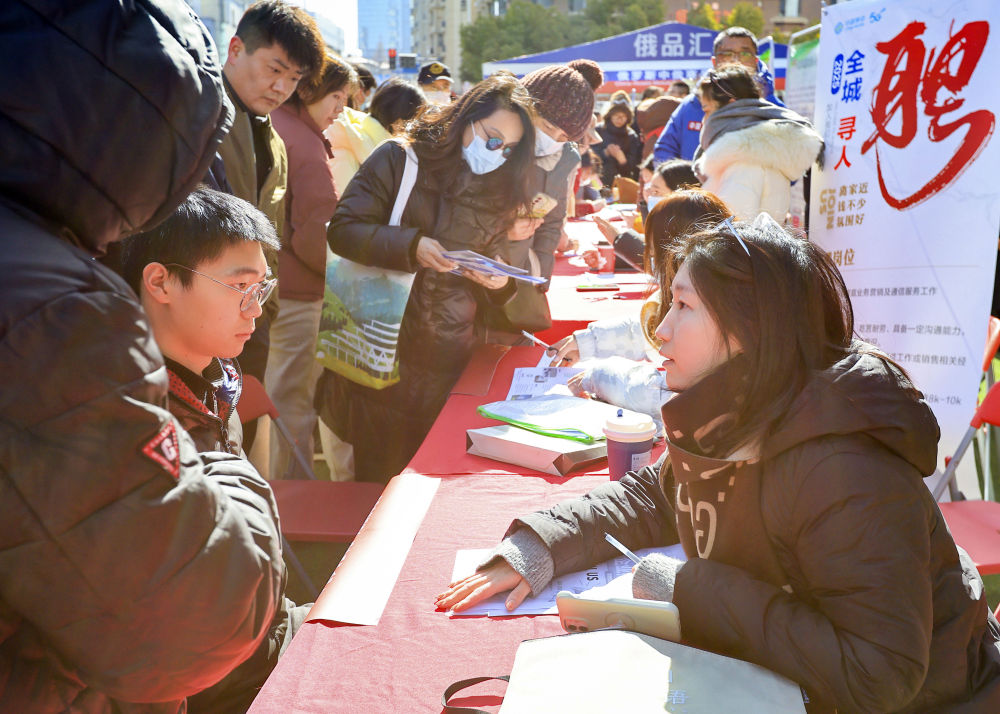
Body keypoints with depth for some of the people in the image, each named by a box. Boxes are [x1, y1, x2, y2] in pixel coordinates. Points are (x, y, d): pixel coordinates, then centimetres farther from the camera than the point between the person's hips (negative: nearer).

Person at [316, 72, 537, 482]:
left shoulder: (499, 193, 10)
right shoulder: (400, 160, -2)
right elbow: (342, 230, -8)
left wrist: (500, 284, -6)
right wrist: (410, 246, -21)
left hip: (451, 359, 3)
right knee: (379, 480, 7)